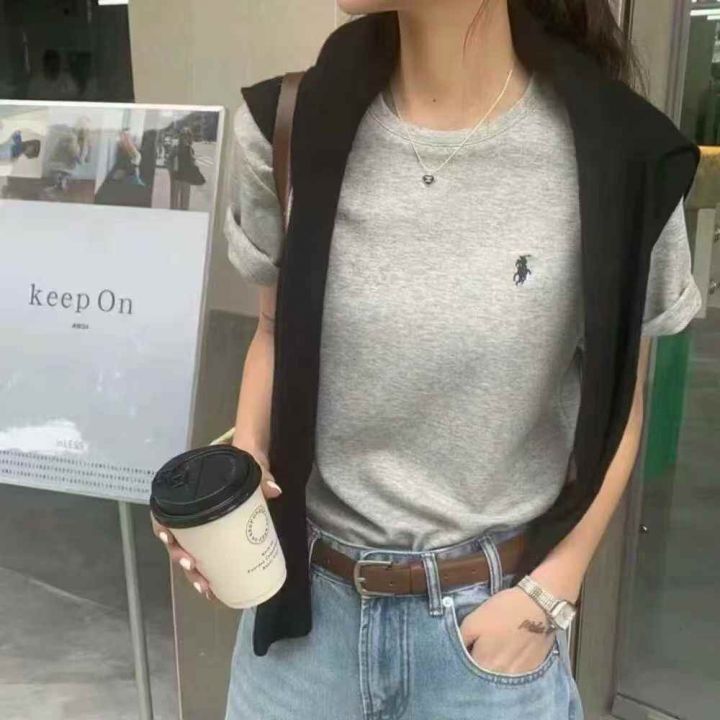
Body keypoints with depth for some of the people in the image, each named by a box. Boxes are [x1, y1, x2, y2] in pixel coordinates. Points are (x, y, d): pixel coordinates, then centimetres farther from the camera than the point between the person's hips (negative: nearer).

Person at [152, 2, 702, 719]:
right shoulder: (282, 130, -9)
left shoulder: (616, 158, -15)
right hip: (302, 590, 2)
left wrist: (550, 593, -7)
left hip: (488, 609, -1)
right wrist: (244, 457, -11)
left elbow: (617, 404, -2)